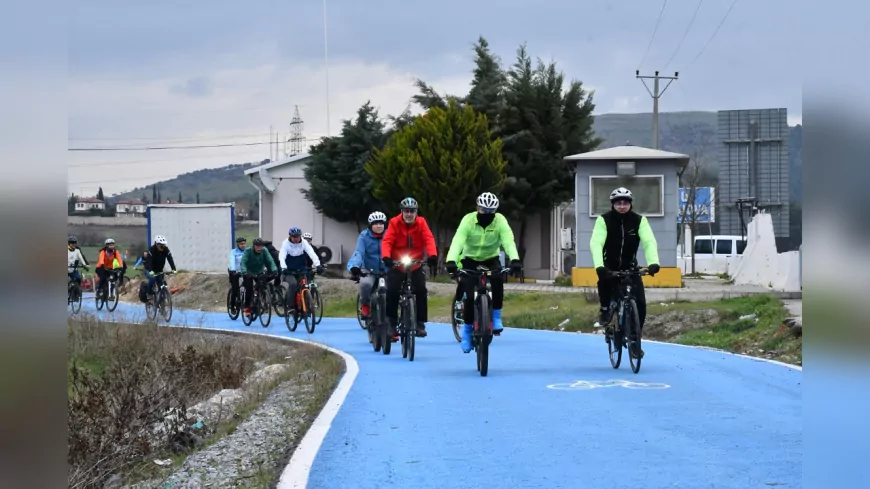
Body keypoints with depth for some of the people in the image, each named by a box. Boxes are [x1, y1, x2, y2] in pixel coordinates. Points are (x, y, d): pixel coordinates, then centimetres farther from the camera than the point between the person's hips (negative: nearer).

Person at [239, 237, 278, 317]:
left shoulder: (264, 251, -16)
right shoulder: (248, 251, -22)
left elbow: (270, 261, -24)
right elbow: (243, 262, -32)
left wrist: (274, 269, -43)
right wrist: (244, 271, -50)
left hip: (259, 272, 3)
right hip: (248, 273, -3)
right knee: (249, 289, -16)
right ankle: (247, 307, -6)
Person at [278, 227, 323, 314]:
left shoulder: (304, 243, -8)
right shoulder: (286, 243, -13)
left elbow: (312, 254, -20)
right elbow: (282, 256, -26)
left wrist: (317, 265, -36)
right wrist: (284, 268, -45)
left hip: (301, 271, 3)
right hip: (289, 271, -3)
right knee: (293, 284, -28)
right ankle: (290, 306, -25)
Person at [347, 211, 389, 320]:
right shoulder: (364, 236, -5)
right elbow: (358, 253, -17)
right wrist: (354, 267, -36)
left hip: (386, 271, 2)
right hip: (370, 272, -2)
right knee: (365, 283, -33)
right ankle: (365, 305, -5)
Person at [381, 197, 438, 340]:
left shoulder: (421, 223, -5)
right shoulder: (394, 223, -9)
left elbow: (429, 239, -16)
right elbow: (387, 241, -18)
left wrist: (432, 255, -35)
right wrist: (386, 257, -37)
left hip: (415, 266, 1)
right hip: (397, 266, -1)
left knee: (421, 291, -12)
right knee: (392, 292, -12)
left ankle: (420, 323, 1)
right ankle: (391, 324, 0)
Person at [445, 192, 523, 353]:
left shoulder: (500, 221, -18)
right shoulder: (468, 220, -21)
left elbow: (508, 241, -31)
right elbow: (458, 241, -33)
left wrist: (515, 259, -51)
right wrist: (451, 261, -51)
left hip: (491, 260, 1)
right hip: (470, 260, -1)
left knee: (498, 279, -31)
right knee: (470, 296, -17)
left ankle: (496, 317, -16)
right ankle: (467, 328, 6)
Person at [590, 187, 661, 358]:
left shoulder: (639, 220, -13)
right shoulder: (604, 220, -17)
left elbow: (649, 242, -24)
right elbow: (596, 243, -29)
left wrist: (653, 262, -43)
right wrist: (599, 266, -46)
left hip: (630, 267, 2)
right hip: (610, 266, -2)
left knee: (640, 303, -13)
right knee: (604, 280, -37)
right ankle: (605, 309, -8)